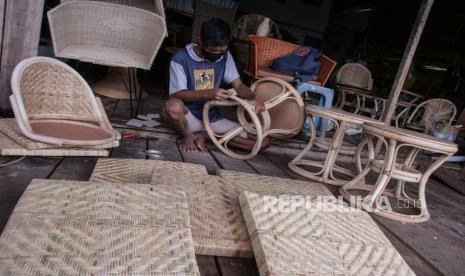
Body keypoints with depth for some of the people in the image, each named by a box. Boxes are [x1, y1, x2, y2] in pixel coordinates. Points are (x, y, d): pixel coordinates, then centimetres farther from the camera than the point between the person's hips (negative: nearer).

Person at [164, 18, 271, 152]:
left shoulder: (225, 56, 1)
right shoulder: (181, 58, -13)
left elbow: (239, 85, -2)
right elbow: (176, 94, -19)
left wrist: (253, 98, -25)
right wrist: (207, 93, -35)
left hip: (212, 118, 5)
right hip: (189, 117, -4)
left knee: (263, 141, -10)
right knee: (173, 106, -42)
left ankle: (204, 134, -4)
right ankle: (188, 136, -8)